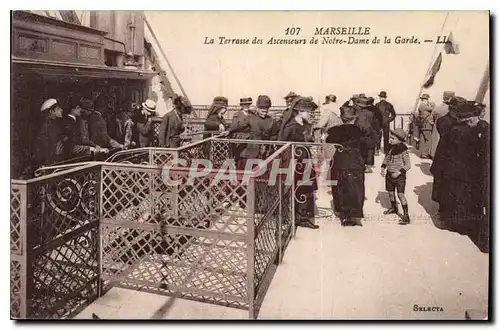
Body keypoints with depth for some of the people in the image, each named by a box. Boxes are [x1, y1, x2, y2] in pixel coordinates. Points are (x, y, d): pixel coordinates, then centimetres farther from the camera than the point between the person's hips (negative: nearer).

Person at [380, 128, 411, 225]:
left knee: (400, 194, -11)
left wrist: (399, 172, -25)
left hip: (399, 176, -7)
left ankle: (406, 215, -6)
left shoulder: (403, 150, -17)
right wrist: (383, 167, 0)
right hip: (389, 174, 7)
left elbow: (408, 165, -15)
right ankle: (394, 208, 43)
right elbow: (386, 158, 15)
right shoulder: (390, 148, 1)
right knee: (390, 192, 18)